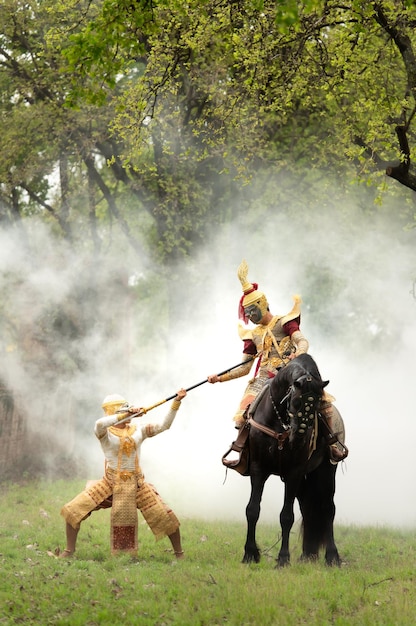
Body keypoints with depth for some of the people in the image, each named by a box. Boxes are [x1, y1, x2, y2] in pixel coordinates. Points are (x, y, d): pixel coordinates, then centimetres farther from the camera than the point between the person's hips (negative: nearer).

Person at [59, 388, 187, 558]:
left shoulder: (138, 428, 3)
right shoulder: (105, 431, -7)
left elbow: (164, 424, -1)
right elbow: (99, 424, -32)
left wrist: (176, 402, -11)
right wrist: (127, 415, -36)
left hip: (137, 484, 2)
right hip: (110, 483, -2)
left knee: (166, 518, -4)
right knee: (73, 511, -9)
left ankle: (179, 554, 16)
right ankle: (69, 550, 9)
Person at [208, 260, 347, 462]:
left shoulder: (284, 323, 7)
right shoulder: (253, 335, 21)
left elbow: (303, 341, -9)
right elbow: (245, 368, 22)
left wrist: (298, 353, -33)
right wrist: (220, 377, 9)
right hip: (264, 380, 4)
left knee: (321, 397, -28)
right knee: (242, 417, -15)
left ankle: (333, 442, -12)